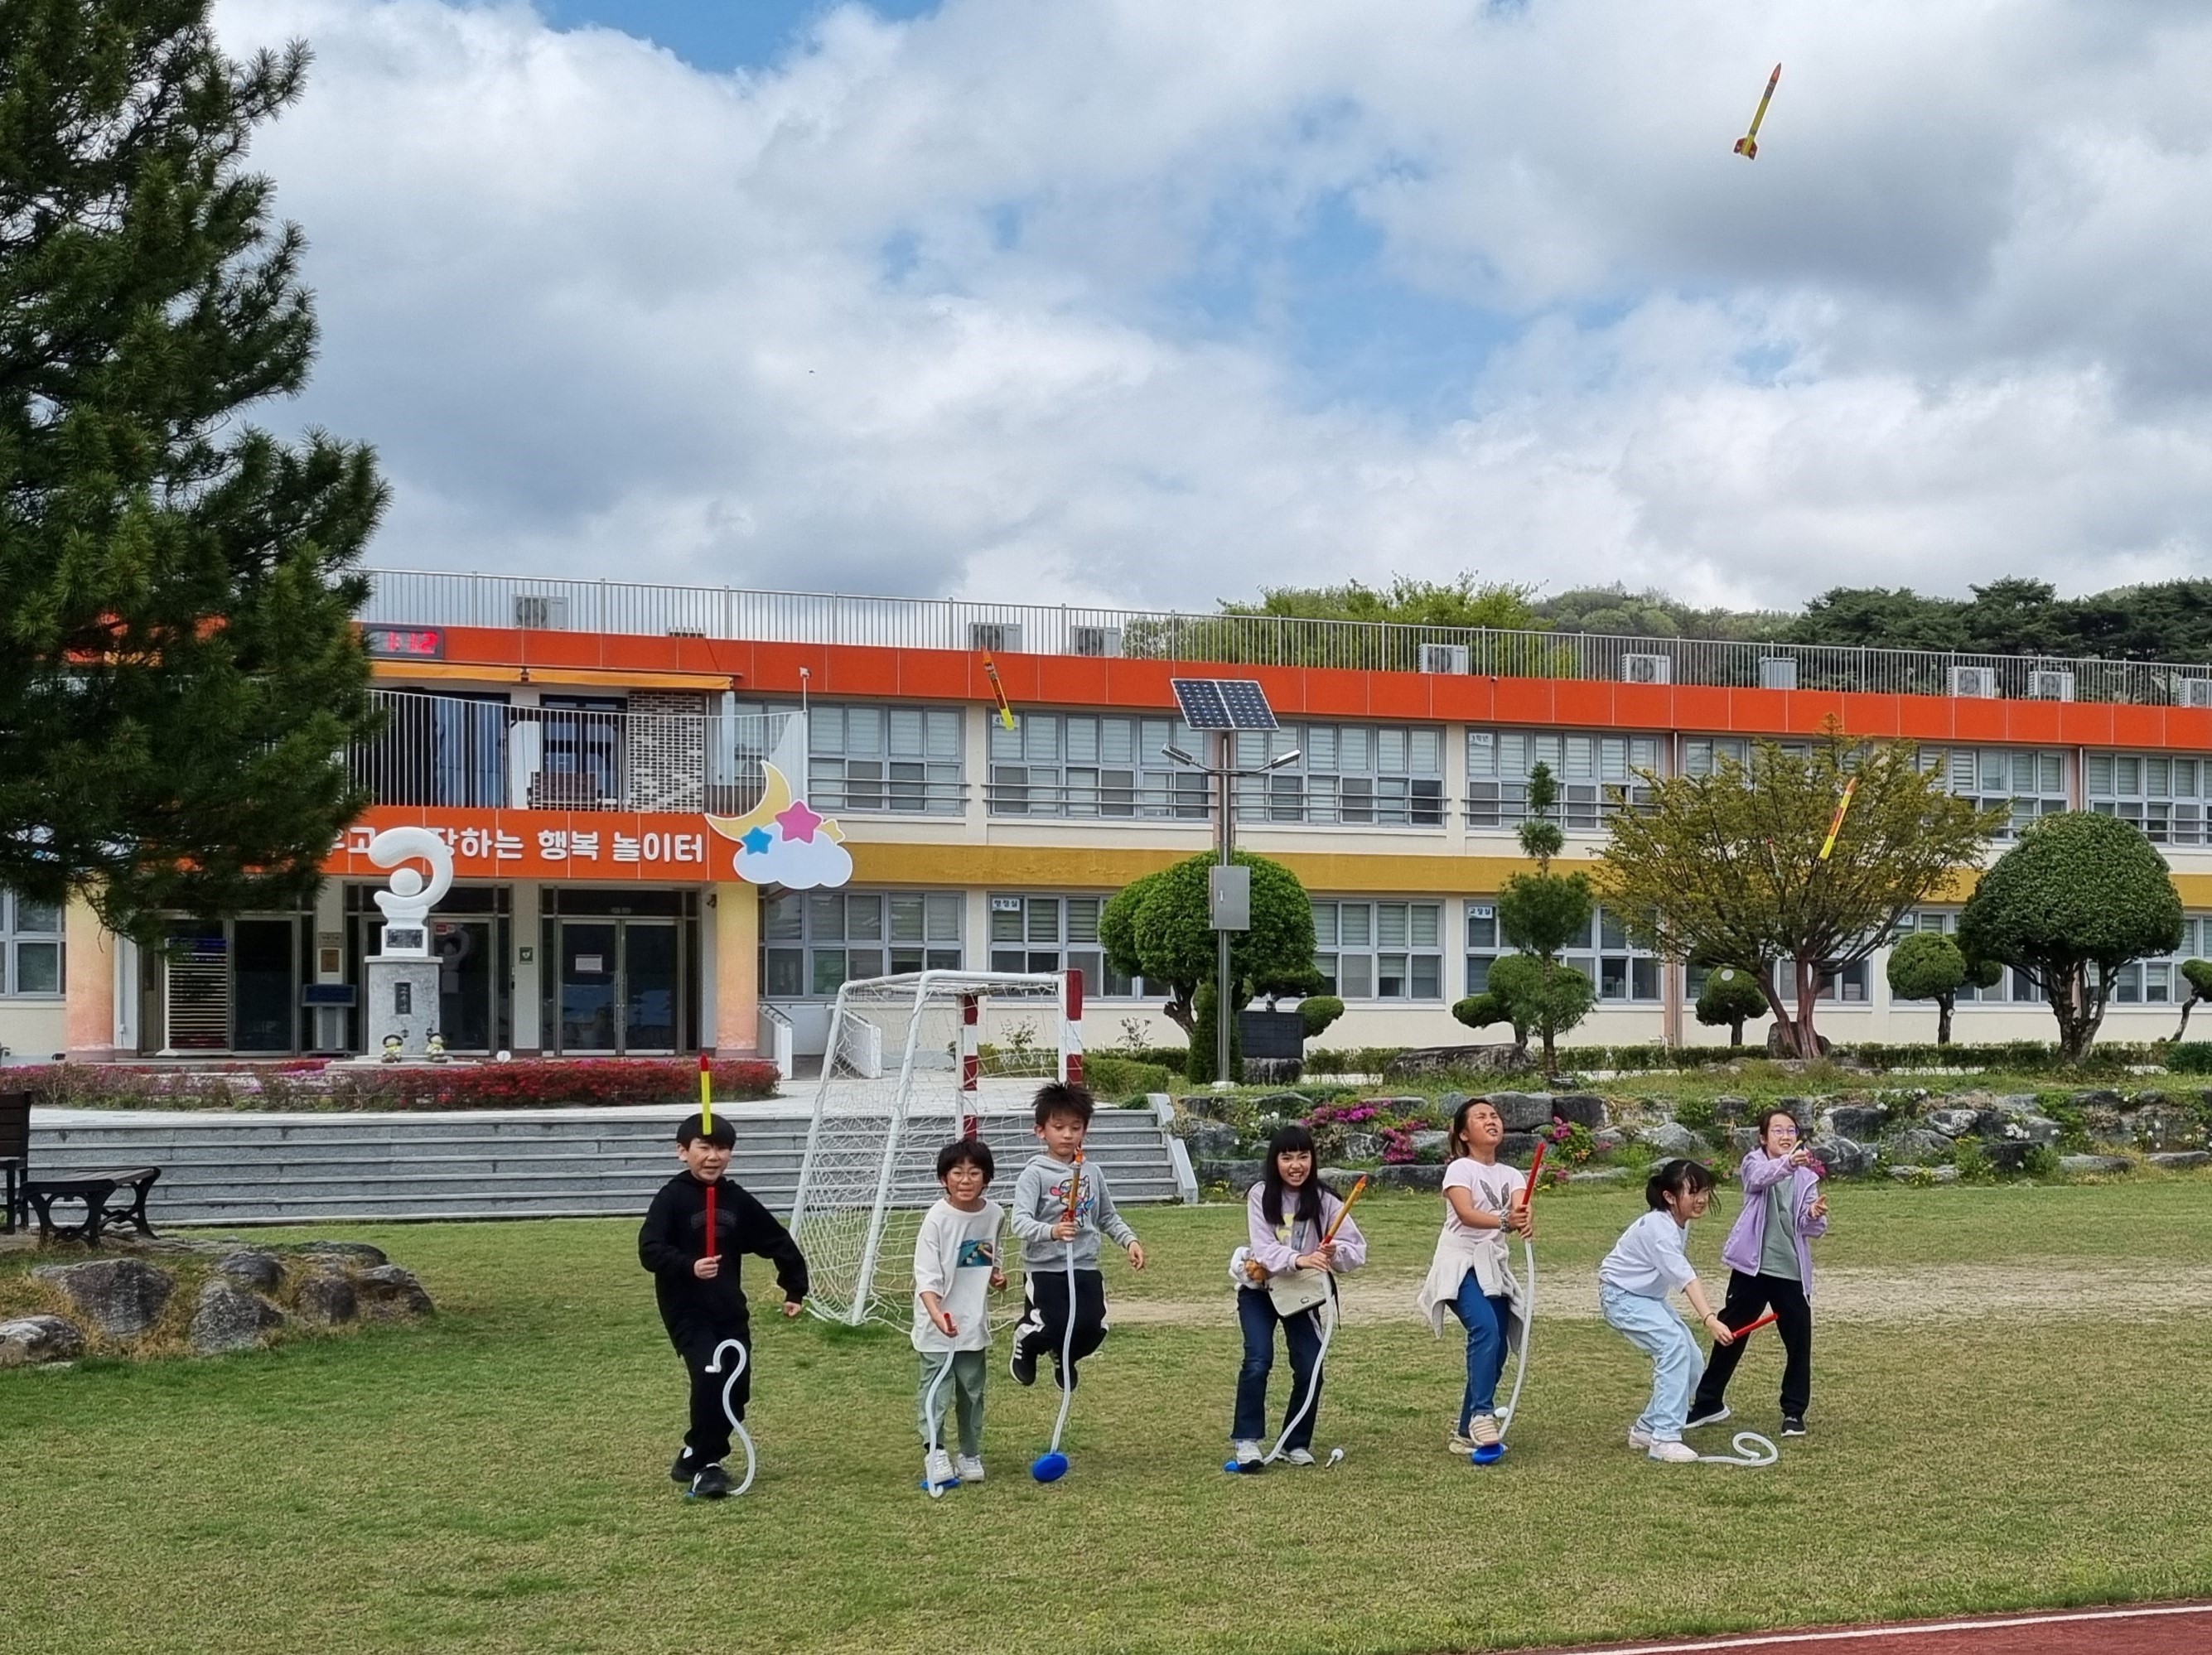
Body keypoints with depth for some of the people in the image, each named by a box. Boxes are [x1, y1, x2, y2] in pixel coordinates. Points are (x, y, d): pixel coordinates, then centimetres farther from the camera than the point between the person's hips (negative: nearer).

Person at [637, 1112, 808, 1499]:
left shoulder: (737, 1201, 6)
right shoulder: (672, 1198, -8)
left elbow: (779, 1242, 16)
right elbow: (649, 1250, -18)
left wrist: (795, 1289, 16)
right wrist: (689, 1266, -33)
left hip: (731, 1311, 6)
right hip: (687, 1312, -6)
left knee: (737, 1390, 6)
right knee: (710, 1376, -22)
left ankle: (694, 1455, 28)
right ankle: (705, 1466, -7)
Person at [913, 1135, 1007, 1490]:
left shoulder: (994, 1214, 1)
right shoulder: (937, 1219, -16)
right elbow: (926, 1276, -21)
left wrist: (995, 1276, 0)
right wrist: (936, 1314, -36)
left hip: (974, 1321, 5)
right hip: (938, 1324, -5)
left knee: (972, 1390, 13)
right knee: (936, 1387, -10)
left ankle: (971, 1456, 24)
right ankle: (934, 1453, -10)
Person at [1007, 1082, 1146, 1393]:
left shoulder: (1092, 1174, 7)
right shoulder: (1035, 1175, -10)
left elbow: (1108, 1218, 19)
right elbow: (1020, 1221, -20)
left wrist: (1130, 1240, 4)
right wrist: (1051, 1231, -37)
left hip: (1086, 1267, 5)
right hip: (1044, 1269, -4)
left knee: (1093, 1329, -3)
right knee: (1052, 1326, -12)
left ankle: (1064, 1356, 34)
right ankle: (1025, 1345, 26)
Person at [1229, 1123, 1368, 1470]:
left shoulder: (1324, 1200, -14)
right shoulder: (1261, 1195, -15)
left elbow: (1357, 1249, -16)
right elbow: (1263, 1249, -23)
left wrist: (1335, 1253, -39)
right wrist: (1298, 1259, -41)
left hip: (1303, 1293, 2)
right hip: (1259, 1289, -1)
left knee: (1310, 1369, -5)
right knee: (1258, 1360, -18)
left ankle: (1296, 1442, 13)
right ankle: (1246, 1440, -9)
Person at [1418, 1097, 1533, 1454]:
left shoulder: (1510, 1175, 10)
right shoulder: (1460, 1169, -5)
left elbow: (1522, 1207, -12)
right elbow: (1466, 1213, -23)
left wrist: (1524, 1222, -37)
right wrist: (1503, 1221, -42)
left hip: (1494, 1267, 6)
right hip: (1460, 1263, -6)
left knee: (1497, 1351, 3)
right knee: (1486, 1329, -29)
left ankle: (1465, 1433, 14)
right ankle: (1482, 1414, -30)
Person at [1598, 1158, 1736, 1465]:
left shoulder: (1680, 1224, 0)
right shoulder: (1659, 1229, -29)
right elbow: (1685, 1277, -39)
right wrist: (1710, 1319, -49)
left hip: (1648, 1297, 9)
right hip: (1621, 1295, -9)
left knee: (1692, 1362, 3)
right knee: (1674, 1345, -27)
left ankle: (1646, 1429, 17)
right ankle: (1665, 1438, -27)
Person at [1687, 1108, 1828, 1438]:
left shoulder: (1806, 1176, 5)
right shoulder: (1754, 1164, -2)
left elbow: (1810, 1228, 0)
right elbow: (1761, 1177, -28)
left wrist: (1815, 1216, -25)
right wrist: (1787, 1163, -49)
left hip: (1792, 1272, 2)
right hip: (1752, 1268, -2)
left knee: (1799, 1343, 1)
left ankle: (1794, 1411, 16)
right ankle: (1709, 1402, 24)